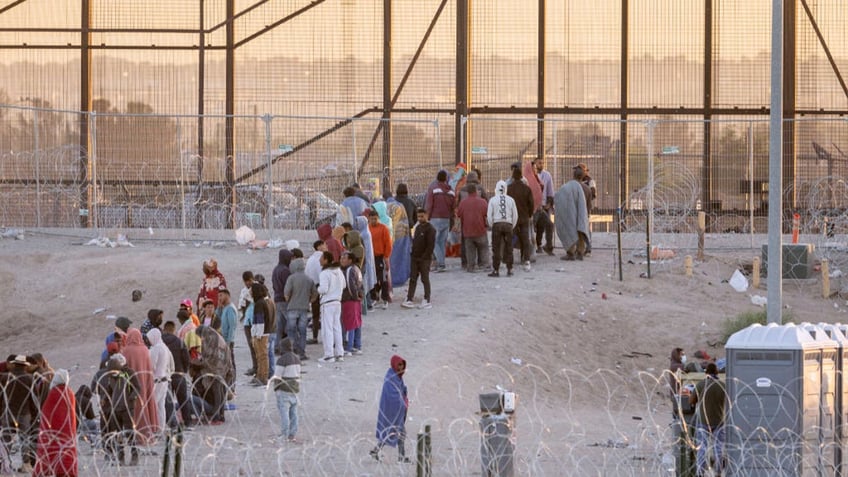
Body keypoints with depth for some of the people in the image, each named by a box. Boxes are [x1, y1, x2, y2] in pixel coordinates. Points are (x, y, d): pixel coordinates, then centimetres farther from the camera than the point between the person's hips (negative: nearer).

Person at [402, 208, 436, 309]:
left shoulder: (430, 229, -10)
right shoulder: (417, 227, 14)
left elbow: (431, 245, -15)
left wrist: (425, 256, -17)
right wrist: (412, 253, 9)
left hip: (424, 259, -7)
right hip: (414, 258, 7)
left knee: (425, 279, 0)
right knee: (412, 279, 4)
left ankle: (427, 301, 7)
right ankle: (409, 300, 3)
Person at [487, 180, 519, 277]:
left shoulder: (493, 200, -1)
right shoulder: (510, 200, 5)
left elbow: (489, 215, -3)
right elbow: (515, 215, 6)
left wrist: (491, 226, 10)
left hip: (497, 225, -2)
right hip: (508, 225, 2)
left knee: (496, 248, 0)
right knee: (508, 248, 6)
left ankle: (496, 270, -1)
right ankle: (509, 270, 6)